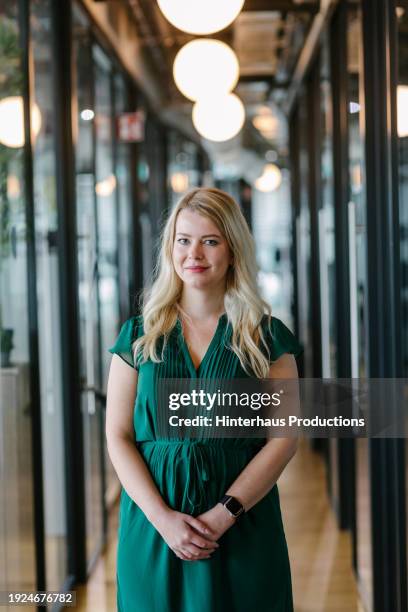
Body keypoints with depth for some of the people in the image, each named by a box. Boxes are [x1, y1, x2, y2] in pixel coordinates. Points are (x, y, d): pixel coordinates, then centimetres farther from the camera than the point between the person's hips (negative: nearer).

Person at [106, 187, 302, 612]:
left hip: (244, 530, -1)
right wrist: (163, 517, -13)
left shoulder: (266, 337, 1)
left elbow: (284, 438, -4)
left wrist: (224, 514, -14)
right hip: (153, 528, 1)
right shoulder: (138, 335, 4)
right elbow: (118, 437, 0)